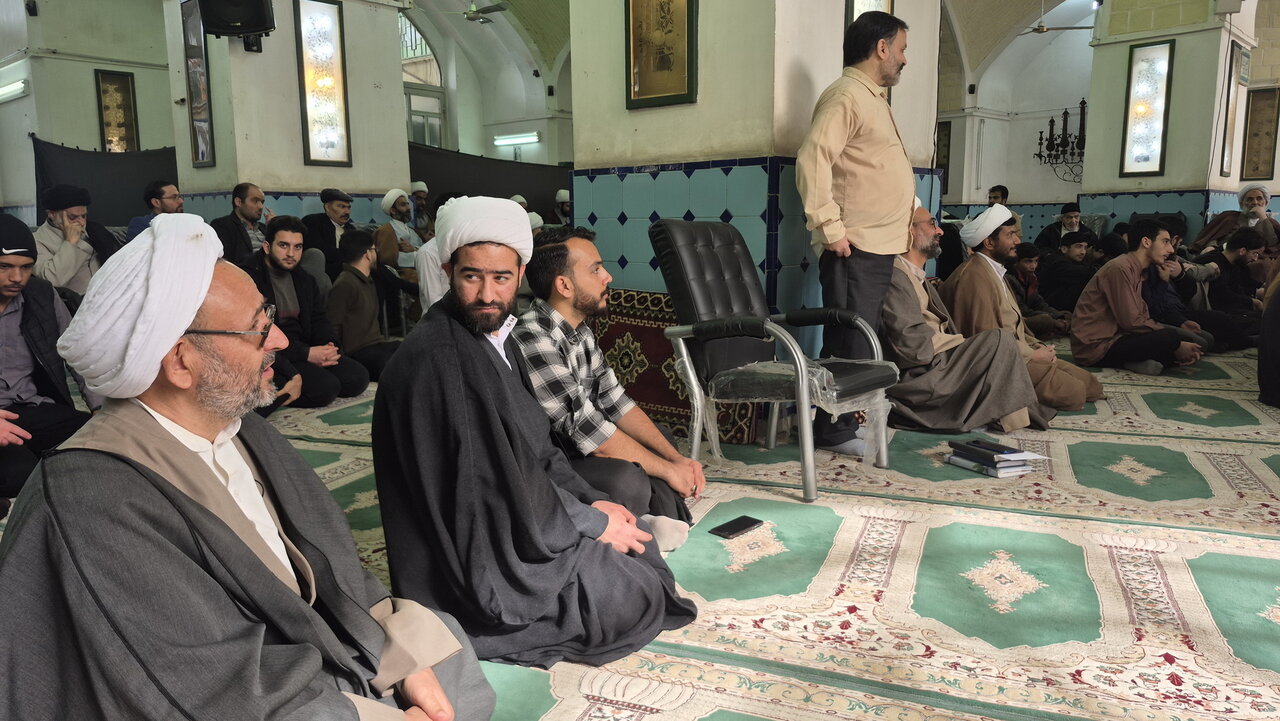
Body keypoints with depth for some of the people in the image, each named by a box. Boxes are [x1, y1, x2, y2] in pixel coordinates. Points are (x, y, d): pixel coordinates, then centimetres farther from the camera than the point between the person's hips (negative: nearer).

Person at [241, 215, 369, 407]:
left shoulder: (304, 279, 16)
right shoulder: (249, 278, -11)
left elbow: (319, 319, 15)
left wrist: (330, 346, -10)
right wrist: (306, 353, -23)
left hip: (305, 350, 8)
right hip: (269, 356, -8)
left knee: (358, 378, -9)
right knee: (325, 387, -28)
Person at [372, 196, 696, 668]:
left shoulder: (495, 336, 6)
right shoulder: (436, 360, -25)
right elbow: (496, 482, -24)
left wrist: (590, 502, 0)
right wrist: (592, 523, -13)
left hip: (509, 520, 9)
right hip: (472, 557, -9)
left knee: (638, 539, 14)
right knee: (640, 598, -8)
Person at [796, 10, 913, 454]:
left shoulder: (873, 97, 21)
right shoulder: (846, 95, -11)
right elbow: (812, 160, -23)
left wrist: (908, 214, 20)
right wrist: (831, 227, -24)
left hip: (878, 245, 10)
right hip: (854, 247, -10)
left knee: (862, 341, 13)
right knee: (848, 343, -7)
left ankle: (847, 421, 22)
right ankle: (833, 432, 2)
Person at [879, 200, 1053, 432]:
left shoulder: (916, 276, 20)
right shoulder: (896, 277, -14)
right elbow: (914, 345, -21)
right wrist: (965, 344, -8)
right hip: (914, 377, -10)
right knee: (1000, 340, -14)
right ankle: (1012, 413, -3)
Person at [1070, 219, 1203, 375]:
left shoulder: (1135, 269, 17)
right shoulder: (1120, 268, -15)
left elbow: (1142, 317, 11)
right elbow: (1131, 322, -18)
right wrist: (1175, 344, -12)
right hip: (1095, 346, -10)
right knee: (1170, 337, -24)